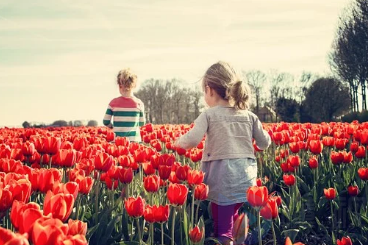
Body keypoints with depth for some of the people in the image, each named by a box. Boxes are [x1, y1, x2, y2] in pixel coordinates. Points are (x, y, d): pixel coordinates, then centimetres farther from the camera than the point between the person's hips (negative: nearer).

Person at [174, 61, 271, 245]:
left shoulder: (209, 115, -3)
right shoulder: (249, 115, 10)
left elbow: (192, 141, -15)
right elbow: (265, 144, 14)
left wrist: (178, 142, 6)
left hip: (222, 179, -5)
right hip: (246, 179, 5)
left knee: (222, 228, 4)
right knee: (231, 217, 20)